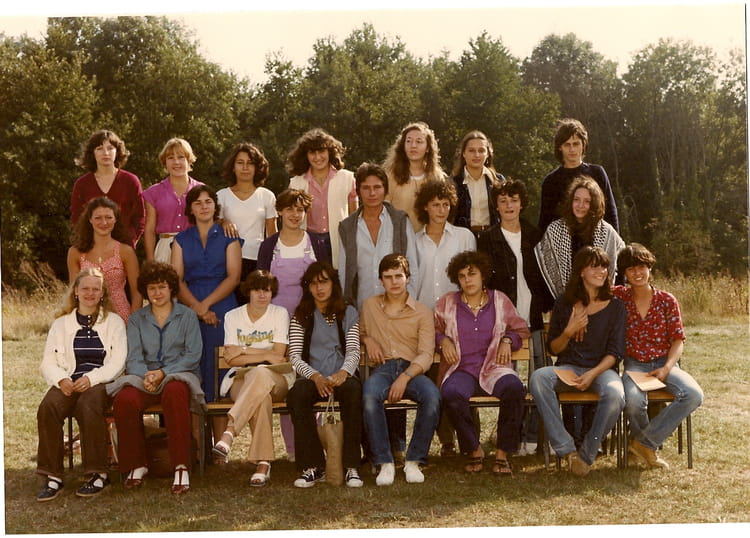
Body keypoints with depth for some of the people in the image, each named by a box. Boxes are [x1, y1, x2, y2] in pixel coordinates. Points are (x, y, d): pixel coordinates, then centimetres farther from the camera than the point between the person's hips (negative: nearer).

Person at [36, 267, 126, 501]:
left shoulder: (114, 322, 14)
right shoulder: (61, 323, 21)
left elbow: (118, 362, 2)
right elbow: (48, 361, 12)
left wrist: (91, 378, -15)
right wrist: (61, 379, -11)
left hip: (101, 383, -2)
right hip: (69, 383, 2)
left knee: (88, 405, -37)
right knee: (48, 407, -31)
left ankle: (98, 474, -28)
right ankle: (53, 476, -25)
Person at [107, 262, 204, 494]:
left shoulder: (187, 316, 10)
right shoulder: (137, 319, 17)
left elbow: (193, 355, -1)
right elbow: (134, 358, 5)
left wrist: (163, 373, -15)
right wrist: (146, 376, -18)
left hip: (179, 375, -2)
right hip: (144, 377, 2)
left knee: (174, 392, -40)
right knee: (124, 400, -32)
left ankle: (181, 467, -35)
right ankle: (137, 464, -14)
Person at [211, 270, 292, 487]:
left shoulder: (280, 313, 7)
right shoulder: (233, 316, 9)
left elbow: (278, 354, -3)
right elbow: (231, 359, -1)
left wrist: (244, 350, -5)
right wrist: (265, 356, -10)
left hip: (276, 379, 0)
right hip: (241, 379, 0)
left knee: (260, 374, -40)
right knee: (262, 398, -38)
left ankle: (230, 431, -47)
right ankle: (263, 463, -41)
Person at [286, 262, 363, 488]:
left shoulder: (349, 314, 17)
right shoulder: (301, 316, 16)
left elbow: (354, 351, 4)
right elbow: (294, 356, 4)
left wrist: (343, 372, -19)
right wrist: (315, 376, -16)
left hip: (341, 376, 0)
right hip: (311, 377, 0)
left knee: (353, 389, -37)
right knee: (297, 394, -35)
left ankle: (352, 466, -33)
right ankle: (313, 467, -28)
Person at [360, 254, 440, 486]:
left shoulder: (422, 312, 8)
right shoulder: (369, 306, 17)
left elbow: (426, 354, -2)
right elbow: (360, 331, 35)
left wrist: (405, 377, -20)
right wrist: (368, 340, 9)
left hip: (412, 370, -1)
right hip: (382, 368, 1)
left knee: (432, 396, -34)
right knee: (369, 395, -36)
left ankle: (414, 461, -20)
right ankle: (384, 463, -28)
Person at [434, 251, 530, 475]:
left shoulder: (500, 300, 15)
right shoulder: (447, 303, 14)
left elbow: (520, 329, 22)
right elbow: (432, 330, 22)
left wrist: (507, 339, 3)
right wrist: (443, 340, 1)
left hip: (494, 368, 1)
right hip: (461, 370, 0)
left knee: (514, 387, -35)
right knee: (451, 394, -36)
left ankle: (502, 453, -21)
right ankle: (473, 449, -14)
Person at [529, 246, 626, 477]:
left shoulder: (615, 306, 6)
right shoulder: (563, 305, 9)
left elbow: (615, 352, 0)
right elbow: (554, 349, 11)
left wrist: (592, 374, -17)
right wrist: (568, 332, -10)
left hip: (602, 369, -1)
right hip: (568, 368, 1)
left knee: (615, 395, -36)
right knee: (538, 377, -32)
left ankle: (587, 454, -14)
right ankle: (566, 449, -30)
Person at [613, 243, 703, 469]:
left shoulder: (667, 300, 3)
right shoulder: (619, 297, 3)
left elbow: (678, 340, 2)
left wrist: (667, 368, -15)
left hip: (664, 363, 2)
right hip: (634, 365, -1)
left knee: (694, 395, -29)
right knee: (633, 400, -36)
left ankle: (645, 442, -15)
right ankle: (646, 446, -3)